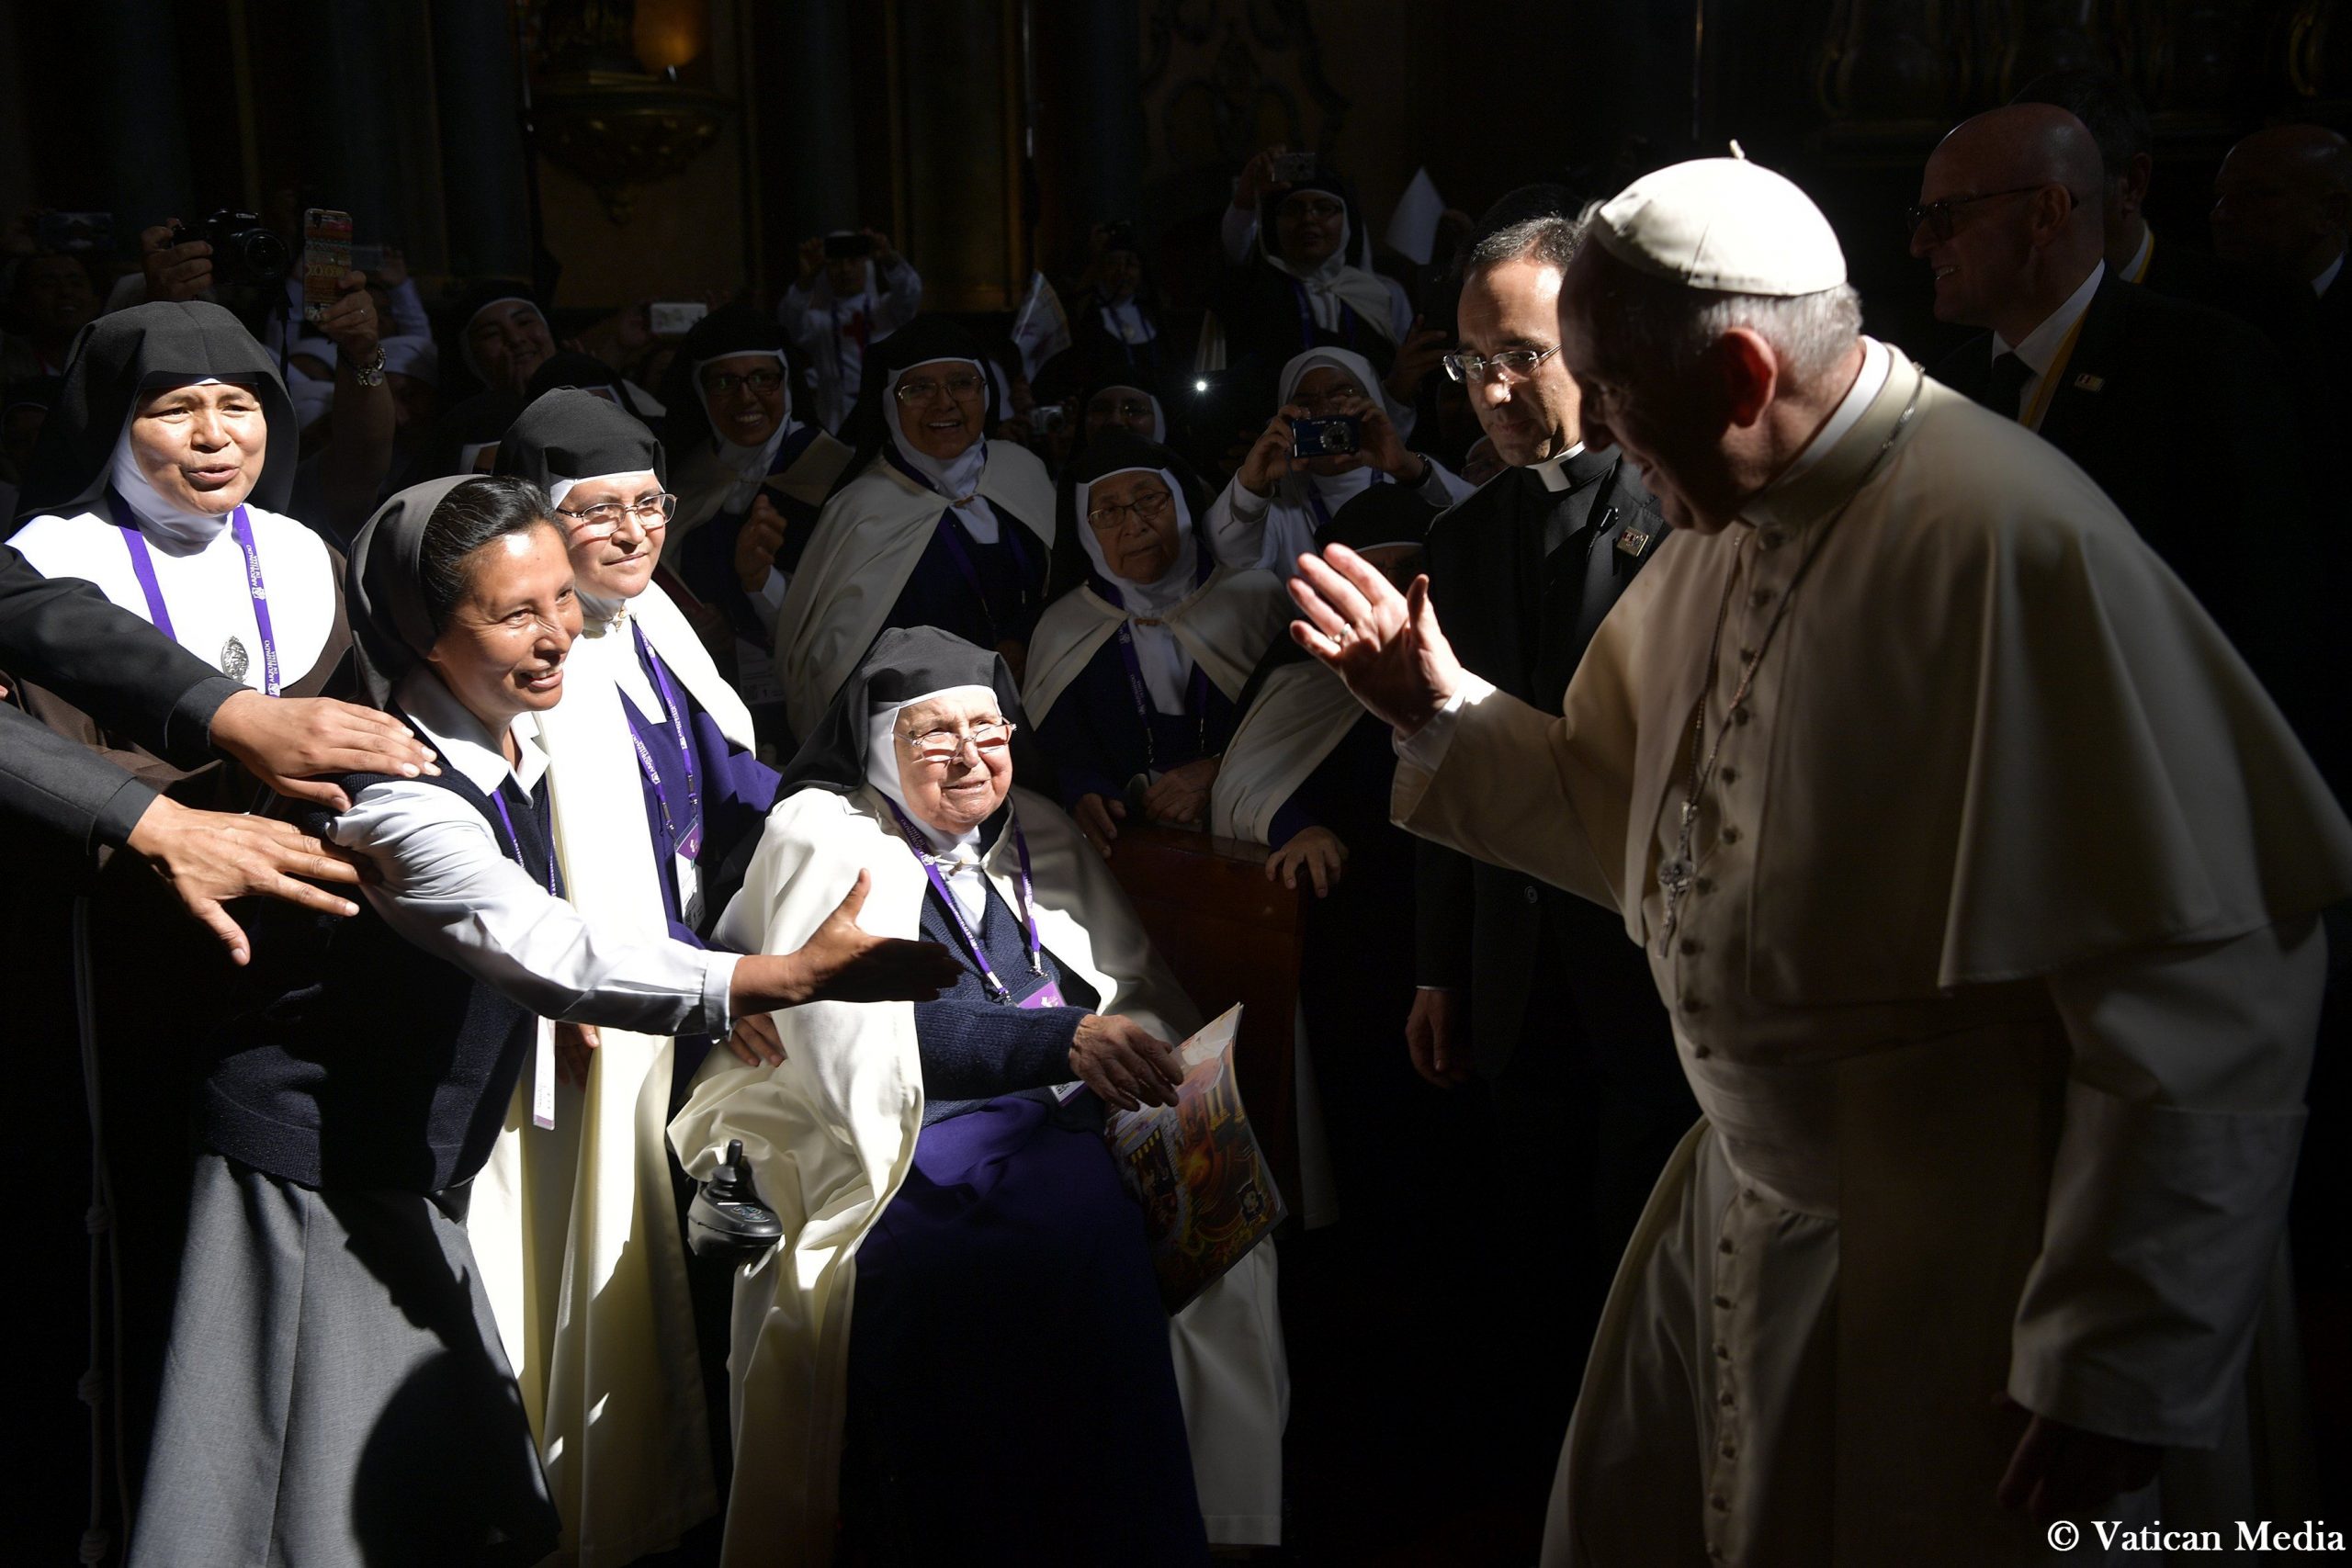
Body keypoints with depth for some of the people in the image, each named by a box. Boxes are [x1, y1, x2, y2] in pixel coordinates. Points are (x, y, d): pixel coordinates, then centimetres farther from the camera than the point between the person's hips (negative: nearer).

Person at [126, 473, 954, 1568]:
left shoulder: (511, 736, -1)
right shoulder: (401, 797, -28)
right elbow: (566, 967, -38)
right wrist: (800, 975, -44)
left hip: (403, 1169, 8)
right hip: (309, 1172, -8)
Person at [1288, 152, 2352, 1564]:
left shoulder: (2008, 541, -24)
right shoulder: (1724, 534, 4)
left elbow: (2205, 992, -25)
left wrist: (2116, 1374, -19)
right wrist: (1441, 705, 3)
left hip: (1945, 1291, -8)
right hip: (1738, 1206, 8)